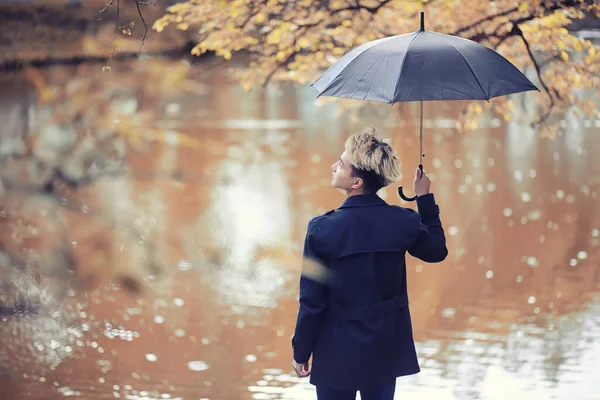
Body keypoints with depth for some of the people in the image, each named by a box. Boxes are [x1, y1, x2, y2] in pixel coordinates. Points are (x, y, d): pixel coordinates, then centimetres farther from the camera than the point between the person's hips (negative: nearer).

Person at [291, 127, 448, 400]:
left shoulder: (323, 229, -17)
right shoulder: (403, 221, -9)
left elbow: (312, 301, -12)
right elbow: (437, 251, 13)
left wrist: (301, 352, 0)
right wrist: (425, 198, 17)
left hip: (338, 351, -3)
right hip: (386, 347, 3)